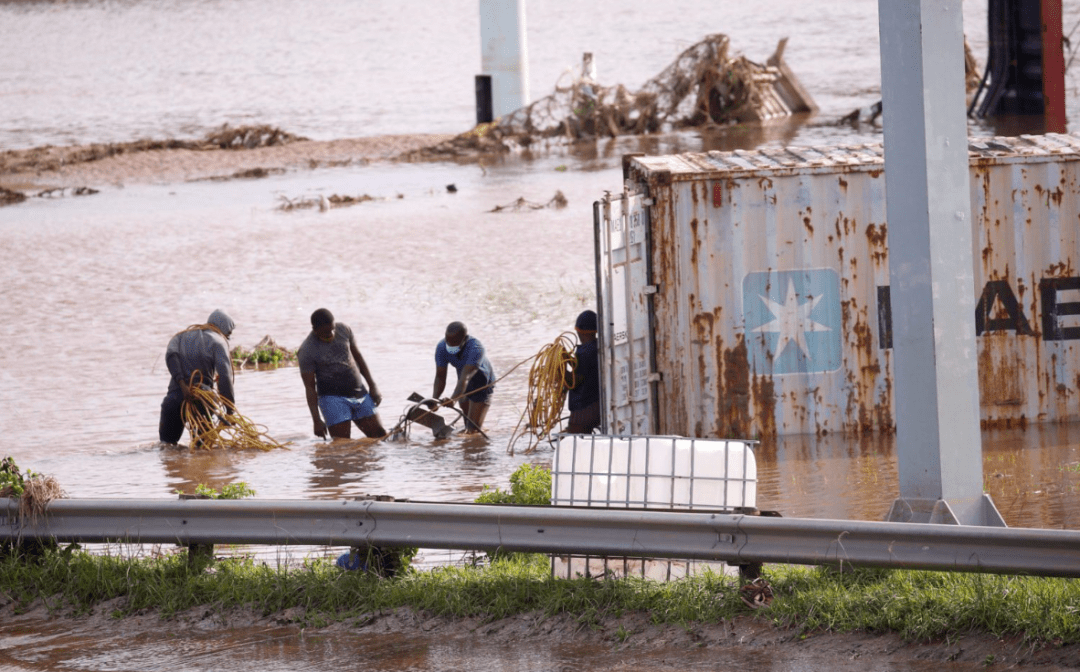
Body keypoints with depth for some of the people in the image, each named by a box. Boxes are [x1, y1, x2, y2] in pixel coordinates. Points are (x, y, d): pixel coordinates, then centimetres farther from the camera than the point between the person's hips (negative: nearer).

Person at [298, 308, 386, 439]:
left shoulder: (344, 330, 1)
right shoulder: (306, 352, -14)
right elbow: (310, 387, -12)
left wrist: (372, 386, 13)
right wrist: (316, 420, -16)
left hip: (360, 394, 5)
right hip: (333, 399, -5)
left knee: (380, 436, 3)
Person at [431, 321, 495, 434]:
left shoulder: (476, 348, -38)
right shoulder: (442, 348, -22)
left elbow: (465, 378, -48)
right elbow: (440, 377, -19)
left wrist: (453, 399, -63)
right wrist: (434, 399, -37)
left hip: (482, 386, -5)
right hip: (464, 387, 5)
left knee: (473, 429, -16)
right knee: (468, 427, 15)